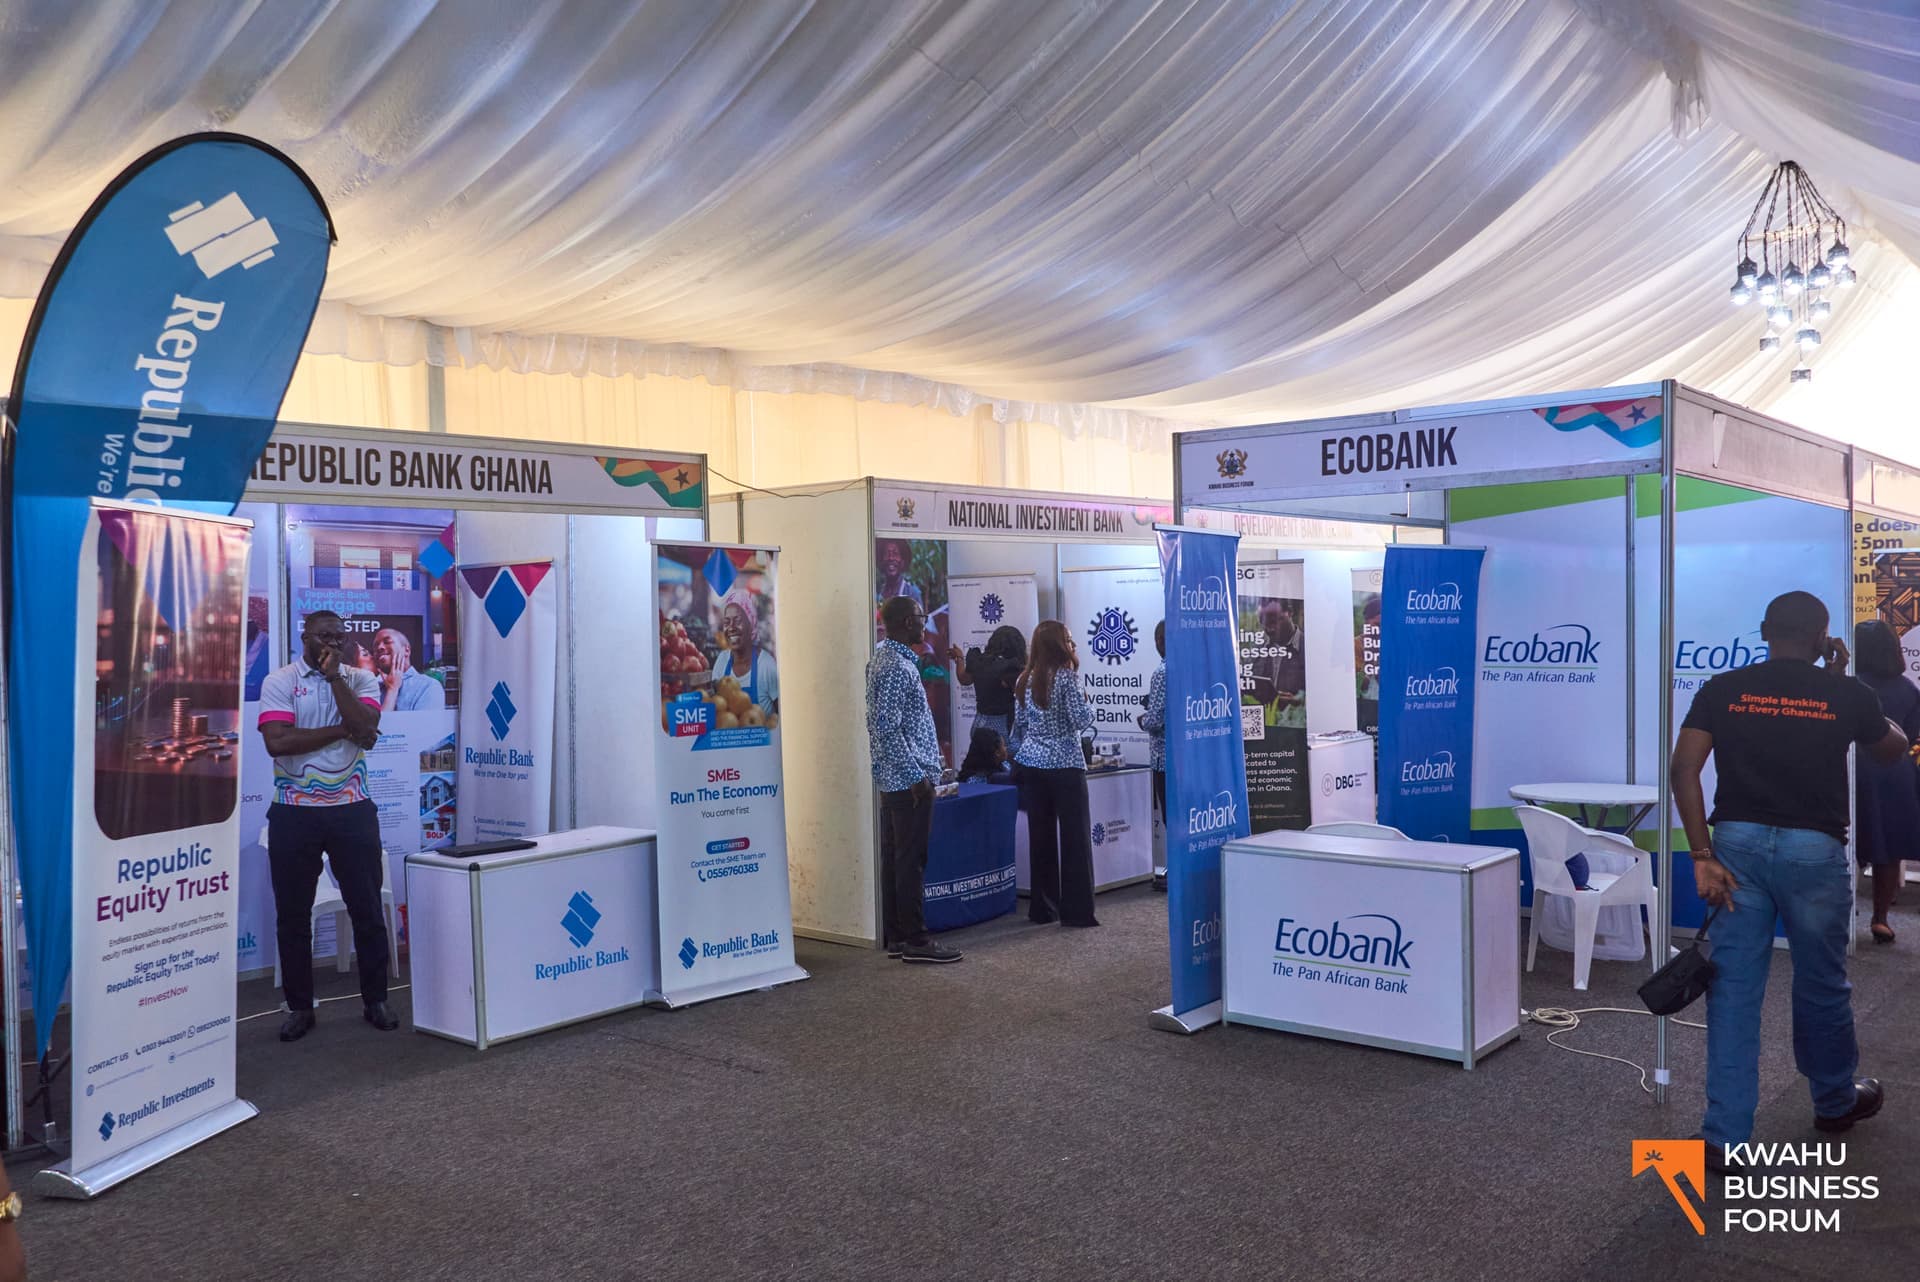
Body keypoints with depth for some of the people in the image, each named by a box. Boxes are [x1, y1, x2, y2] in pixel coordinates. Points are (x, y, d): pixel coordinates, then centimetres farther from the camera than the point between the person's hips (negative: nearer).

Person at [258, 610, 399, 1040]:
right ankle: (300, 1007, 20)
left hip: (352, 810, 1)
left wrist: (334, 675, -12)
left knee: (367, 909, 6)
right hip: (294, 812, -1)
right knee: (292, 914, 7)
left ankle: (376, 1000, 19)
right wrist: (343, 731, -13)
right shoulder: (278, 682, -1)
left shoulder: (361, 679, 5)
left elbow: (365, 729, -14)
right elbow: (277, 741, -16)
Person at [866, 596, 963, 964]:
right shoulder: (897, 666, -17)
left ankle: (896, 937, 17)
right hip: (908, 780, -10)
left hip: (893, 780, 10)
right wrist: (915, 775, -19)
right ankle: (915, 941, 1)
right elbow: (888, 728, -23)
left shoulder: (883, 657, 14)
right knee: (912, 861, -4)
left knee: (894, 859, 11)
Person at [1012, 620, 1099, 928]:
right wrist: (1086, 702, 5)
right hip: (1065, 765, -6)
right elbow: (1081, 721, -14)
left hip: (1032, 765, 6)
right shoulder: (1067, 676, -10)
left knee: (1040, 836, 9)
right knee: (1075, 837, 0)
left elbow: (1019, 725, 13)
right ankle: (1076, 910, 0)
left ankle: (1043, 908, 14)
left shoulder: (1025, 680, 9)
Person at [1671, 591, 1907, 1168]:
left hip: (1738, 843, 1)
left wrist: (1703, 854, -5)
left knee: (1733, 989, 4)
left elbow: (1684, 768, -8)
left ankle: (1724, 1137, 5)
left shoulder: (1722, 689, 1)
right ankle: (1835, 1101, 42)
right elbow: (1893, 749, 19)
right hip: (1813, 849, -1)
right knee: (1822, 984, 19)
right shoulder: (1845, 695, -1)